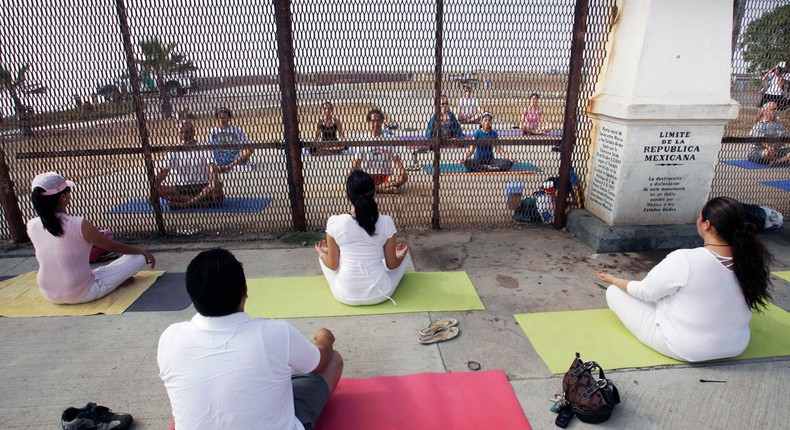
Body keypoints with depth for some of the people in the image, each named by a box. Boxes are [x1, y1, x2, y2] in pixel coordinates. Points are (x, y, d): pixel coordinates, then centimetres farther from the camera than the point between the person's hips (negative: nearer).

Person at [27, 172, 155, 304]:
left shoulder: (32, 226, -4)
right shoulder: (80, 225, -20)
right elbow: (113, 246, -4)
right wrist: (142, 251, 10)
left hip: (49, 296, 5)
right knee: (139, 258, 0)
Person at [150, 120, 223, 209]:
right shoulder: (174, 151, 10)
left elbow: (213, 167, -14)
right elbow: (164, 172, 2)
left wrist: (215, 182, -34)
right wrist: (153, 188, -15)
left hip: (204, 187, -3)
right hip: (182, 189, 3)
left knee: (218, 184, -34)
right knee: (159, 189, -24)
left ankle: (187, 203, -34)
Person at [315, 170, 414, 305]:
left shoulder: (335, 222, -13)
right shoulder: (386, 222, -11)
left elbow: (333, 265, -3)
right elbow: (391, 265, -2)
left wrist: (322, 254, 19)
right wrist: (400, 256, 21)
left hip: (346, 296, 0)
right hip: (379, 295, 0)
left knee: (324, 256, 29)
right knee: (404, 254, 26)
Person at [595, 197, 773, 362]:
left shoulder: (684, 260, -28)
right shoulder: (750, 259, -12)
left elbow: (644, 291, -14)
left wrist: (612, 279, 4)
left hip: (684, 348, -6)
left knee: (614, 292, 2)